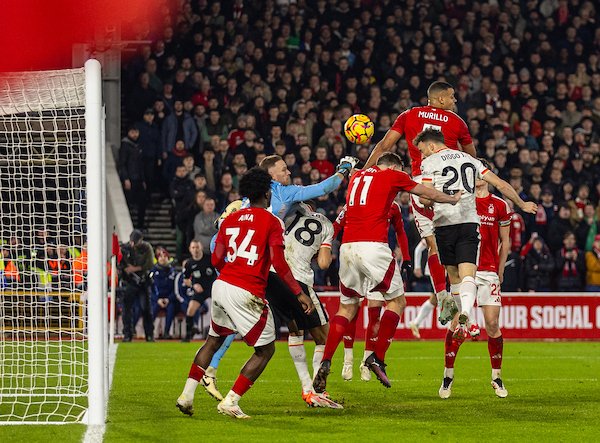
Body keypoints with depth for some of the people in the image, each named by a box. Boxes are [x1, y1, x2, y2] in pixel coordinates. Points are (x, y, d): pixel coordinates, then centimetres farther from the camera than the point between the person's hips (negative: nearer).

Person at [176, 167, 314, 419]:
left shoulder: (230, 219, 13)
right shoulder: (271, 222, -4)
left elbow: (216, 260, 13)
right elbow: (279, 263, -12)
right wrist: (299, 293, -7)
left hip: (221, 285, 6)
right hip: (246, 294, -6)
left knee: (214, 340, 25)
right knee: (266, 349, 7)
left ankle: (187, 395, 19)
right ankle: (230, 402, -1)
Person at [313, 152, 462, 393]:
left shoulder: (357, 176, 22)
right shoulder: (393, 176, 7)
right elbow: (431, 194, 19)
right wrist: (453, 199, 39)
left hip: (347, 246, 5)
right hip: (373, 245, -5)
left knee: (347, 307, 14)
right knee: (397, 301, 11)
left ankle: (325, 363, -4)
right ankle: (377, 358, -1)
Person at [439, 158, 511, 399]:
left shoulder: (499, 205, 7)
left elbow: (504, 242, 13)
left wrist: (500, 272, 11)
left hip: (489, 272, 0)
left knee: (492, 324, -4)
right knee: (456, 322, -7)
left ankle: (497, 377, 11)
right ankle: (448, 375, 5)